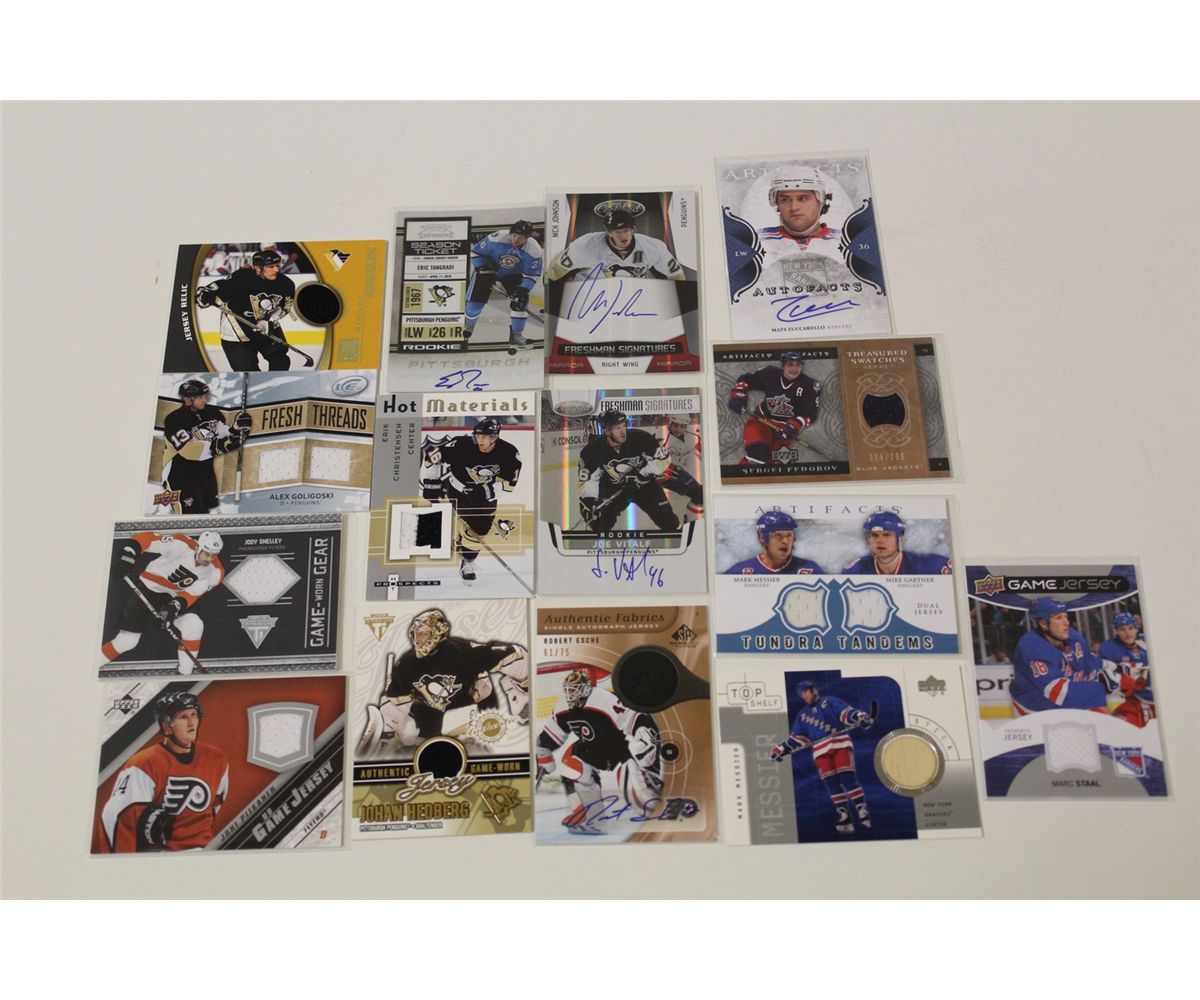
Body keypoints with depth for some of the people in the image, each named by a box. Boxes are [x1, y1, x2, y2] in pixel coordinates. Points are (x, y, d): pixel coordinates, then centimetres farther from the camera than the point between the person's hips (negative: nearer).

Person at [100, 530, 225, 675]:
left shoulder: (216, 572, -14)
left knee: (193, 625, -22)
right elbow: (146, 538, -26)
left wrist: (176, 605, -34)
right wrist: (127, 555, -41)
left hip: (175, 597, 3)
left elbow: (192, 593, -16)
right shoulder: (181, 544, -26)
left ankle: (185, 674, -8)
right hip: (148, 589, -3)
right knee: (127, 641, -6)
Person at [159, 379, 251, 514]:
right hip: (180, 474, -6)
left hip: (205, 471, 7)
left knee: (210, 507, 18)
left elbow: (224, 435, 3)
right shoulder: (174, 420, -19)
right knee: (193, 513, -13)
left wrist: (236, 429, -19)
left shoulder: (212, 412, -1)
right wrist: (215, 447, -41)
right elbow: (188, 450, -28)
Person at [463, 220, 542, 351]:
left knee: (520, 301, -15)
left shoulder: (533, 250, -26)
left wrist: (523, 290, -28)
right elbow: (476, 251, -18)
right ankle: (465, 332, 19)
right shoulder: (496, 238, -32)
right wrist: (483, 270, -23)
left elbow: (532, 274, -17)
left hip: (513, 274, 2)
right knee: (475, 302, -8)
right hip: (487, 267, -2)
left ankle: (516, 336, 2)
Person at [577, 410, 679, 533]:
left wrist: (642, 474, -25)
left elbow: (662, 458, -17)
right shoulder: (593, 449, -23)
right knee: (600, 524, -10)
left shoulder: (640, 438, -26)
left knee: (666, 518, -6)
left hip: (643, 482, 0)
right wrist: (589, 501, -30)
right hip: (612, 488, 0)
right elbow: (586, 480, -16)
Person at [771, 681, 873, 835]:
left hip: (840, 743, -4)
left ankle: (862, 811, -10)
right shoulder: (802, 714, 22)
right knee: (831, 783, -4)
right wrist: (782, 749, 11)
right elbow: (796, 737, 21)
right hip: (820, 750, 4)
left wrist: (860, 717, -24)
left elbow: (846, 712, -5)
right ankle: (844, 815, -1)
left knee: (847, 777, -14)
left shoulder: (829, 701, 8)